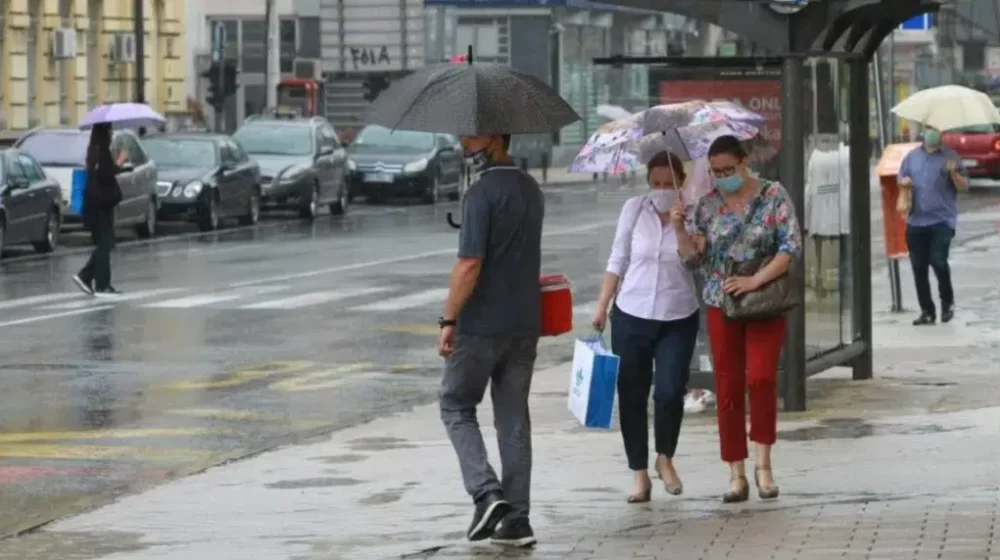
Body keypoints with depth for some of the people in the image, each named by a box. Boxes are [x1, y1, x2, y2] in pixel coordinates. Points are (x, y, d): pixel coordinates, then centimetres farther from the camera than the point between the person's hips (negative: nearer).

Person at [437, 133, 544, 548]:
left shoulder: (483, 193, -16)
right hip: (525, 324, 7)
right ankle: (516, 519, 8)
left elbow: (470, 265, -20)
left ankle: (487, 491, -8)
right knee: (514, 419, 9)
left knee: (456, 406, 9)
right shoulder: (531, 189, 12)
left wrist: (448, 320, -15)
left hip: (482, 325, -7)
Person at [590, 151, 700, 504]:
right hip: (631, 316, 2)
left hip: (678, 320, -2)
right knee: (631, 395, 4)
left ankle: (665, 458, 18)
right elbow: (618, 261, 6)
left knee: (670, 392, -9)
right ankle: (639, 474, 16)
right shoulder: (634, 209, 0)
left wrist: (681, 224, -28)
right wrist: (602, 307, 6)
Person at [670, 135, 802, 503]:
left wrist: (756, 280, -17)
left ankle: (763, 464, -5)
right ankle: (736, 476, 8)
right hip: (721, 306, 3)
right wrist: (679, 229, -8)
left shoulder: (773, 196, -2)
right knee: (728, 389, 2)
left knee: (761, 377, -17)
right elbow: (694, 258, 9)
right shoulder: (708, 205, 7)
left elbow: (792, 246, -9)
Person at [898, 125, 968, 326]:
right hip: (916, 221, 4)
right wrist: (904, 182, -4)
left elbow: (964, 187, 0)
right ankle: (927, 311, 13)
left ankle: (947, 302, 7)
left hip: (942, 220, -4)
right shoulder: (912, 157, 11)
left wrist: (953, 173, -20)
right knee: (918, 267, 4)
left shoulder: (951, 157, 1)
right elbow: (901, 179, 20)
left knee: (938, 262, -17)